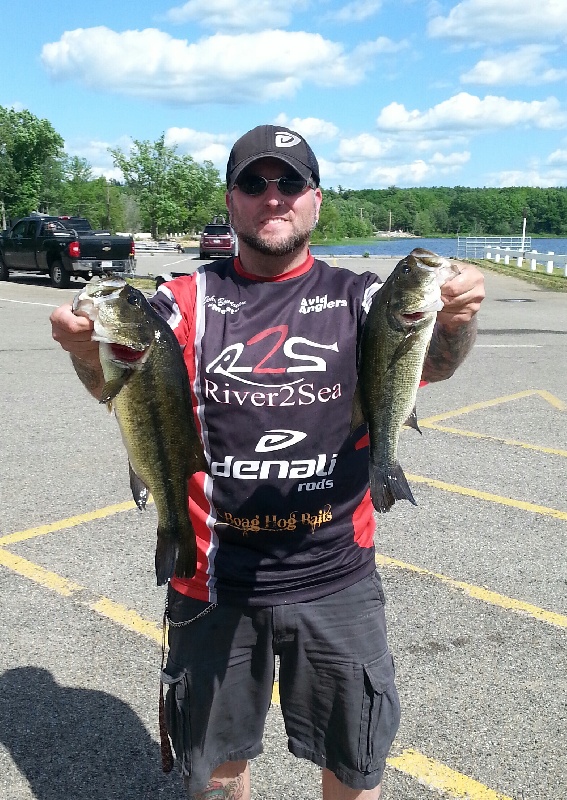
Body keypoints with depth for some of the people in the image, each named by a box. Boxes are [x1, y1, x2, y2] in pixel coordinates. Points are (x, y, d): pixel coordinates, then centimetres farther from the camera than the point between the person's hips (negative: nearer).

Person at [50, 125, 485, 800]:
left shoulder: (356, 299, -1)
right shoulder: (188, 302, -2)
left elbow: (428, 363, -18)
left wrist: (455, 321, -41)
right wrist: (88, 350, -39)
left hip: (337, 581, 0)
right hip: (213, 581, 0)